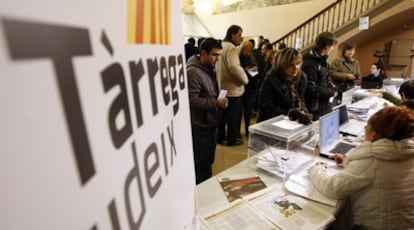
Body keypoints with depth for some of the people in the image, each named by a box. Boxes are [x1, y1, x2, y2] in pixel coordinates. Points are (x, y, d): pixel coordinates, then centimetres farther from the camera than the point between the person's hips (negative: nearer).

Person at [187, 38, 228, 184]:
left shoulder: (209, 69, 10)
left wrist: (219, 101, 6)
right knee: (200, 165, 7)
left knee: (208, 161, 23)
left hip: (211, 123, 9)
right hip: (200, 126, -9)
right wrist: (216, 103, -25)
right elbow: (192, 101, -25)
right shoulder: (193, 72, -20)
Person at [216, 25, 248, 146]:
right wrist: (245, 79, -18)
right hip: (232, 88, -9)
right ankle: (233, 139, 19)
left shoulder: (221, 46, 12)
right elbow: (234, 67, -31)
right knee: (234, 115, 5)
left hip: (221, 86, 9)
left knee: (223, 113, 18)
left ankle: (220, 136, 31)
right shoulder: (231, 48, -18)